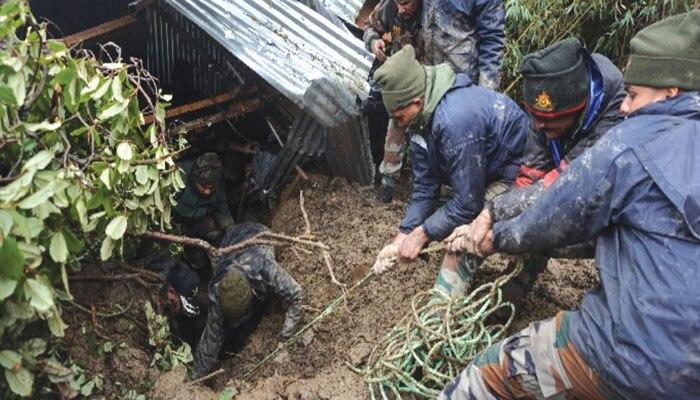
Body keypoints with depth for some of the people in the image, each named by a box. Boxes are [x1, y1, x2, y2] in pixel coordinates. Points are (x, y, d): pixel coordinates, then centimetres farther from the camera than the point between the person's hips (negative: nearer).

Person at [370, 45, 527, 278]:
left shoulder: (455, 121, -36)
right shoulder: (424, 116, -6)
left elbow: (468, 203, -29)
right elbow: (425, 187, -3)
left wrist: (420, 234, -20)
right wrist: (401, 238, -8)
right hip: (492, 169, 9)